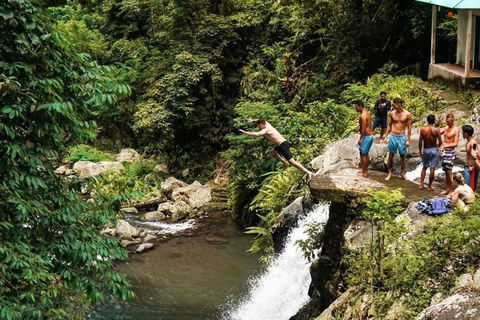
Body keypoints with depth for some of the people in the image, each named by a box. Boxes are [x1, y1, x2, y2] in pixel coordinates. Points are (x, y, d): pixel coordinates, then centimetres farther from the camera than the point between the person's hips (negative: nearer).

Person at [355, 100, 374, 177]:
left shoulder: (363, 115, -18)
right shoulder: (367, 113, 12)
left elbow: (363, 128, -21)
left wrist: (360, 139, -18)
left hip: (366, 136, -10)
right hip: (370, 135, 10)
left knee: (362, 153, -2)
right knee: (366, 153, 18)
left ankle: (364, 172, 2)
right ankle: (365, 170, 27)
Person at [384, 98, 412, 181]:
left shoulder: (407, 114, -6)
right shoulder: (392, 113, 0)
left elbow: (409, 128, -2)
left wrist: (408, 140, -5)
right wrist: (386, 136, 7)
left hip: (402, 137, -2)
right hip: (392, 136, 2)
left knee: (402, 156, 6)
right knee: (391, 155, 5)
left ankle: (403, 173, 18)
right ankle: (389, 173, 13)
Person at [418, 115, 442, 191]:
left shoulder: (422, 130, -7)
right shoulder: (436, 130, -10)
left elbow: (420, 142, -5)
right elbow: (440, 142, -7)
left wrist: (420, 152, 6)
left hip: (426, 150, 2)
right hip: (434, 150, -2)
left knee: (424, 167, 19)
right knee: (432, 169, 3)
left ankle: (421, 184, 16)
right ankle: (429, 187, 7)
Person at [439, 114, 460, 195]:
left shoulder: (456, 130, -12)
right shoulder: (446, 128, 10)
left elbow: (455, 144, -17)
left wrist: (445, 146, -24)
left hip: (450, 152, -7)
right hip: (444, 152, 7)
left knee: (449, 172, -6)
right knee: (446, 171, 12)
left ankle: (451, 191, 1)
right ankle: (448, 189, 22)